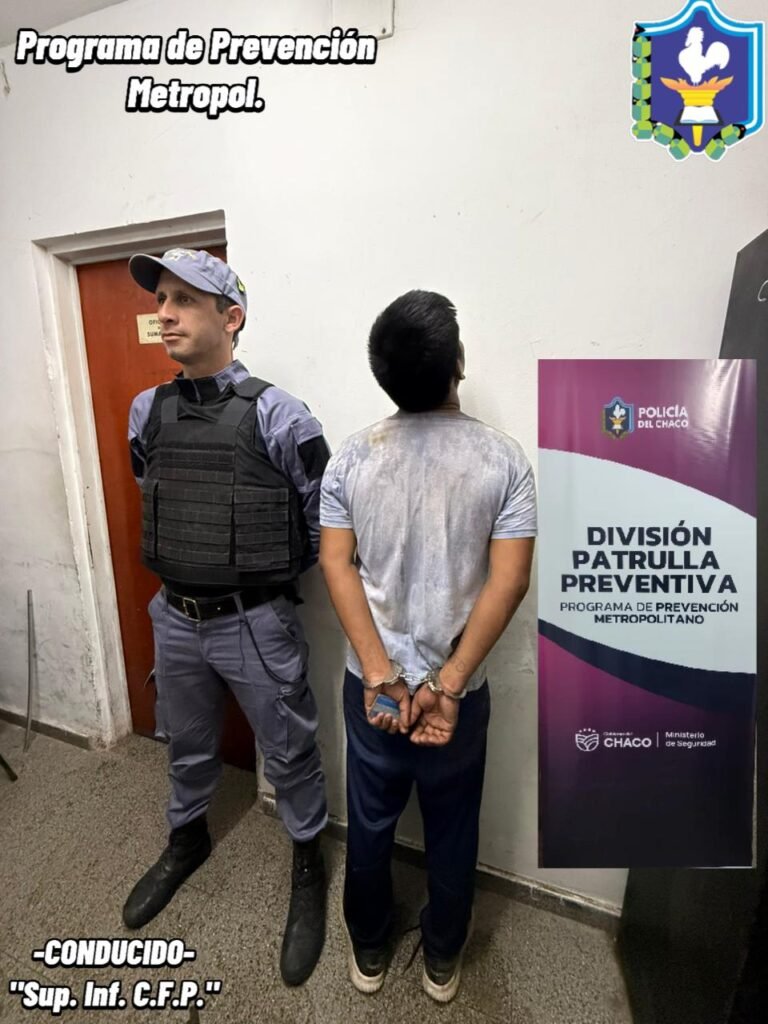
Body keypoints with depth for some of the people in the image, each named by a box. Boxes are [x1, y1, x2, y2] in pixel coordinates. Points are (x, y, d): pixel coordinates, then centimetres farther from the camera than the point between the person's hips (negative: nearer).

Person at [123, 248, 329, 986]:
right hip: (175, 619, 5)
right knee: (187, 747, 26)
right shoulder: (146, 412, 0)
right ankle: (188, 840, 55)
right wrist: (184, 567, 12)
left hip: (256, 626, -5)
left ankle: (308, 868, 40)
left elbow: (323, 521, -8)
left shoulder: (277, 416, -17)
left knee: (288, 756, 15)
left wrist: (269, 577, 2)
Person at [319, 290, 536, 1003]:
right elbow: (508, 580, -18)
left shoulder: (352, 457, -7)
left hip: (368, 684, 2)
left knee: (369, 825, 23)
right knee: (452, 832, 22)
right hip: (460, 689, -1)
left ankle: (368, 954, 47)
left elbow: (336, 562, -13)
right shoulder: (503, 459, -11)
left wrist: (381, 674, -15)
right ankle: (442, 963, 46)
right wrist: (448, 684, -18)